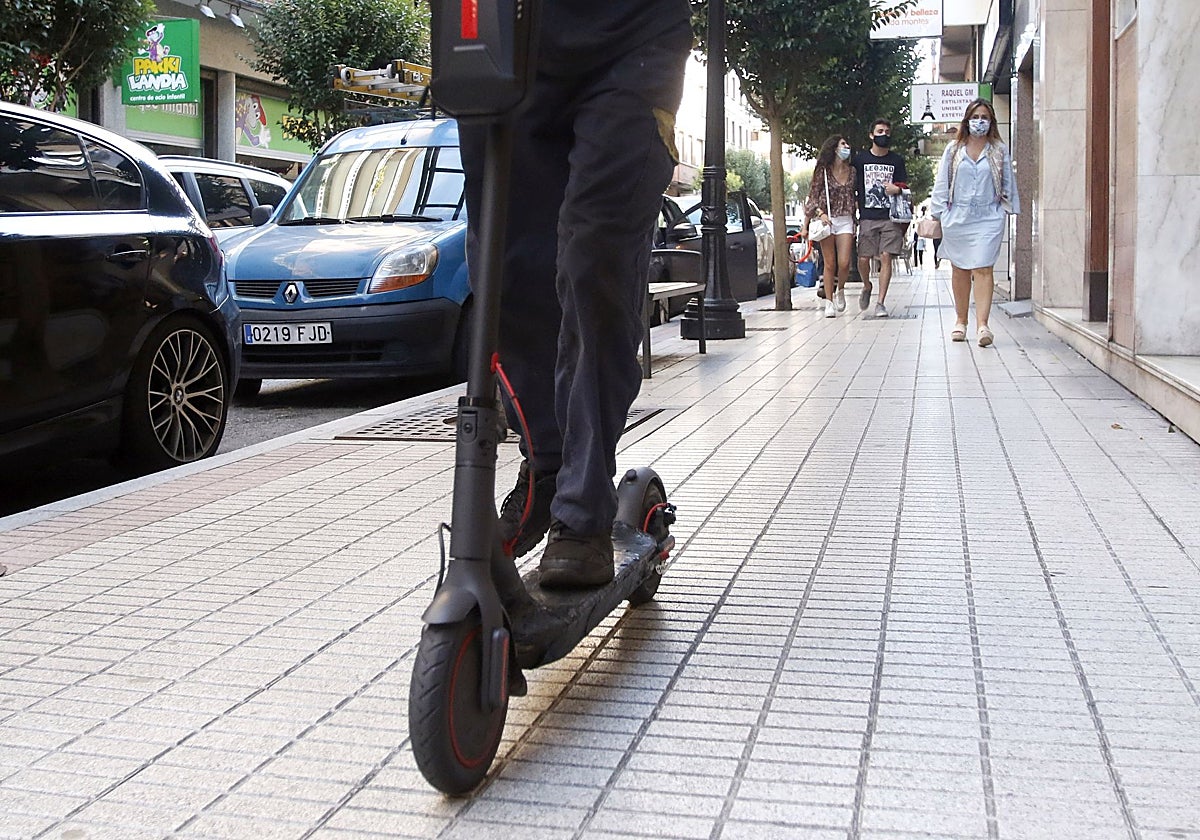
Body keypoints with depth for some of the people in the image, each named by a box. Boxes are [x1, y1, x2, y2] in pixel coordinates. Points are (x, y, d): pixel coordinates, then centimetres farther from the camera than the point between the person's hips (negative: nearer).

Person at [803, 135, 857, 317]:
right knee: (830, 264, -2)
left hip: (845, 221, 2)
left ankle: (840, 290, 20)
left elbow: (853, 198, 15)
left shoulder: (851, 172, 10)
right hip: (826, 220, -2)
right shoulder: (823, 171, -1)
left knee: (844, 263, -9)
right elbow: (813, 196, 0)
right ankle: (829, 302, 6)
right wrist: (820, 213, -16)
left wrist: (854, 224, 13)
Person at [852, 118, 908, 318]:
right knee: (863, 259, -5)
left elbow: (904, 187, 15)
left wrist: (898, 189, -9)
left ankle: (881, 303, -3)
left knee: (885, 258, -7)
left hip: (890, 218, 0)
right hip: (867, 217, 0)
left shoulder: (897, 160, 11)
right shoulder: (860, 159, 9)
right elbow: (852, 188, 11)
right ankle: (867, 287, 28)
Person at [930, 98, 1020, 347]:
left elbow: (1009, 184, 11)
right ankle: (960, 321, 23)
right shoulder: (953, 150, 9)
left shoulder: (1000, 151, 7)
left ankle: (982, 324, -19)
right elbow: (941, 183, 9)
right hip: (957, 217, 2)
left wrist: (1008, 211, 7)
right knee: (959, 270, 10)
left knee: (983, 269, -12)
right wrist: (940, 213, 4)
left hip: (988, 217, -2)